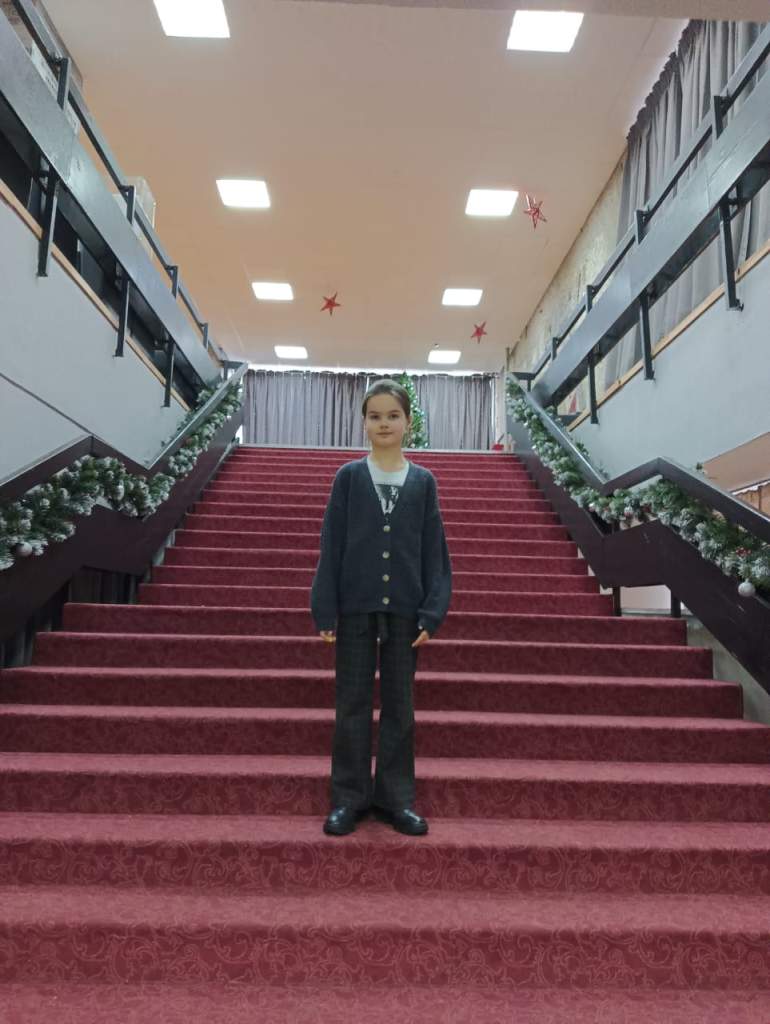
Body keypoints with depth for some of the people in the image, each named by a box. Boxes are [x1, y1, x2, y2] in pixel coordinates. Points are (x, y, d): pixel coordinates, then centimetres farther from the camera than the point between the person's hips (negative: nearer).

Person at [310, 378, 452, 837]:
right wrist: (325, 610, -6)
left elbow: (435, 551, 2)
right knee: (353, 702, 7)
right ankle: (349, 798, 20)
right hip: (355, 606, -1)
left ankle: (396, 797, 22)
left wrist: (432, 613, -5)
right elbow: (331, 546, 0)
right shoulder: (348, 477, 1)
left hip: (404, 608, 1)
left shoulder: (423, 481, 3)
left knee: (399, 703, 9)